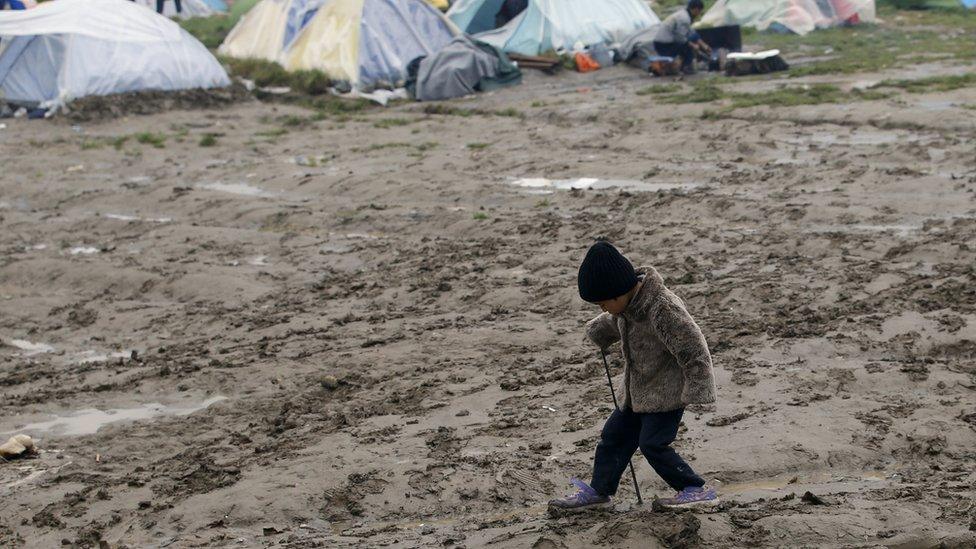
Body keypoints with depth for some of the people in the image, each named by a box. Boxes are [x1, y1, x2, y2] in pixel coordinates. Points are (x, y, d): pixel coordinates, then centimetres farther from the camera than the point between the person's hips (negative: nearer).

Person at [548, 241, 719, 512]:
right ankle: (597, 491, 23)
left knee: (652, 444, -12)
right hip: (637, 389, 8)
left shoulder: (664, 310, -31)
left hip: (666, 392, -8)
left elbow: (693, 349, -27)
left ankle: (696, 491, -1)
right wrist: (597, 330, 39)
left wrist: (697, 391, -26)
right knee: (614, 434, 10)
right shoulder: (626, 303, -3)